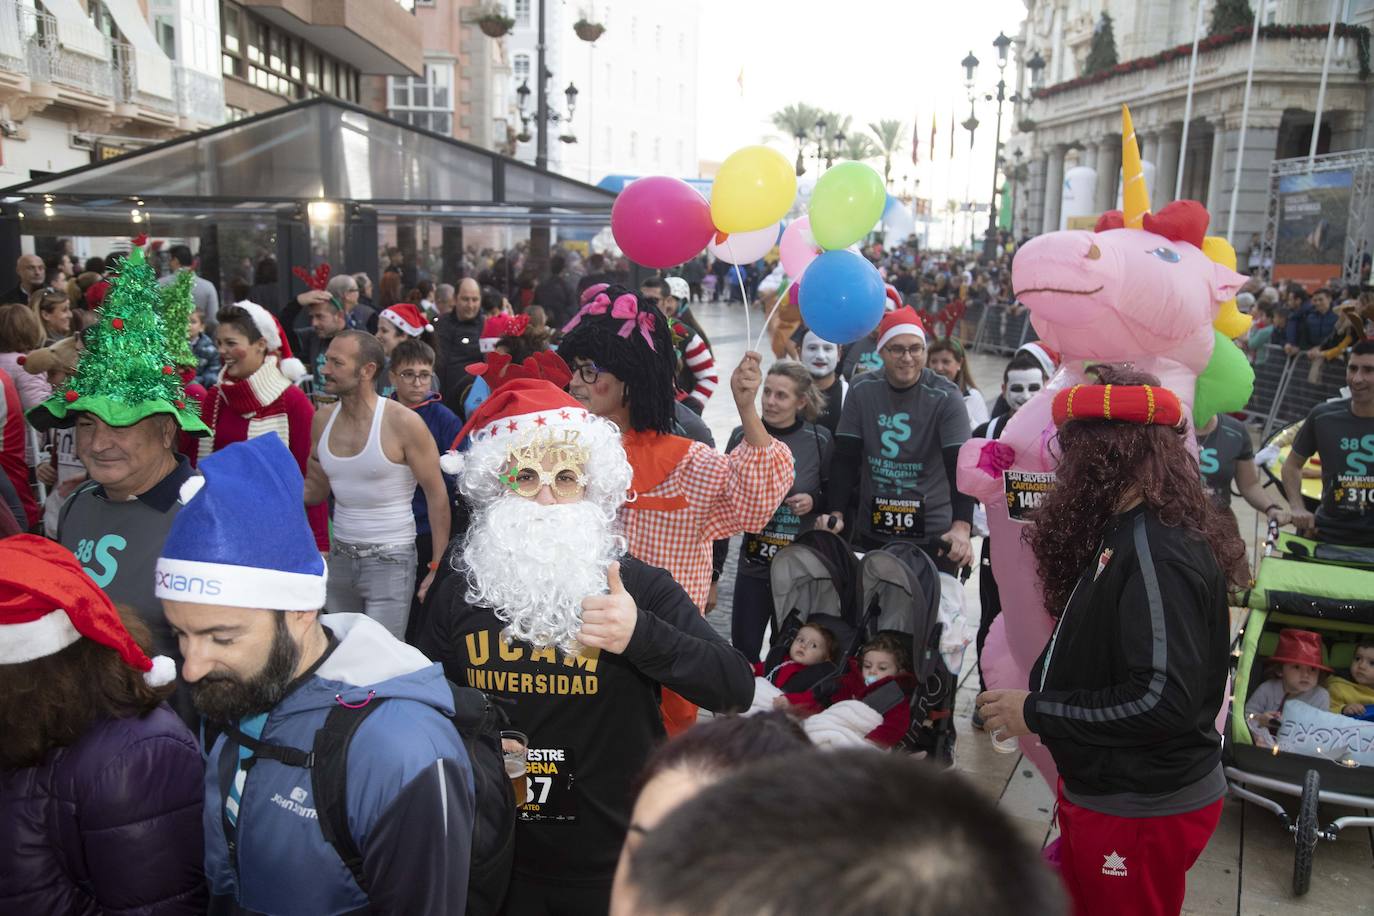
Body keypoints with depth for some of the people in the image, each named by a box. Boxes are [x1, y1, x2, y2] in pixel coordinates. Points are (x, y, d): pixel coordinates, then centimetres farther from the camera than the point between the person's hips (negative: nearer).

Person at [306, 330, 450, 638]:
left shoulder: (403, 423, -15)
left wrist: (438, 566, -13)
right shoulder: (323, 420, 2)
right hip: (340, 555, 6)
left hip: (390, 559, -6)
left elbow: (437, 496, -11)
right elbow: (316, 490, 13)